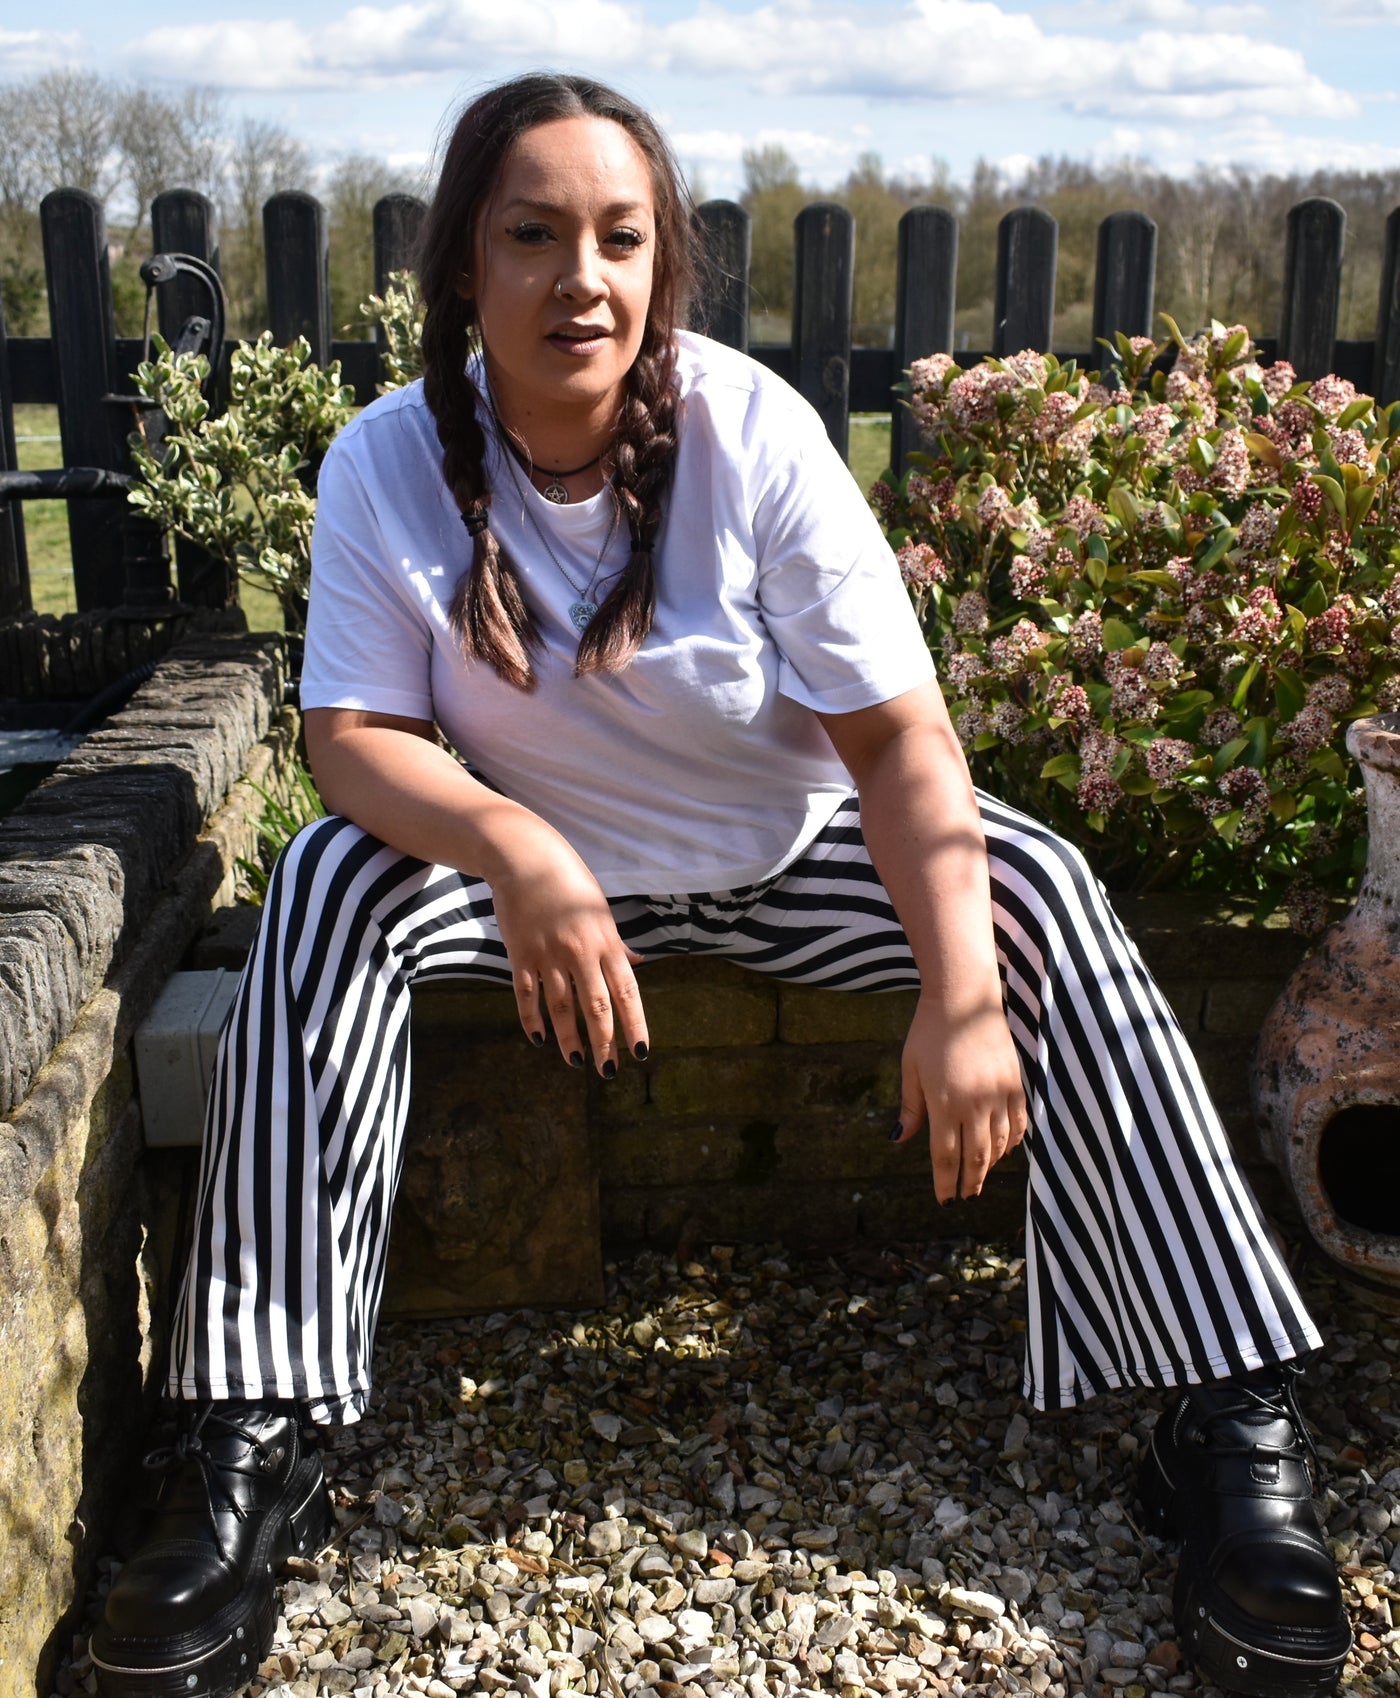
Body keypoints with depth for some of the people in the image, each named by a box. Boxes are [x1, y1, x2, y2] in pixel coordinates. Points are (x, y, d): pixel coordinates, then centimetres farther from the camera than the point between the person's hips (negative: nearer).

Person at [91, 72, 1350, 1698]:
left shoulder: (748, 428, -18)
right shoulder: (392, 463, -14)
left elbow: (894, 730, -21)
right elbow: (353, 738, -18)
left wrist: (964, 995, -34)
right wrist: (515, 848, -40)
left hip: (793, 851, 0)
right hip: (545, 864, 1)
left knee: (1041, 889, -24)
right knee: (325, 890, -26)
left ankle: (1230, 1420, -16)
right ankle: (253, 1450, -20)